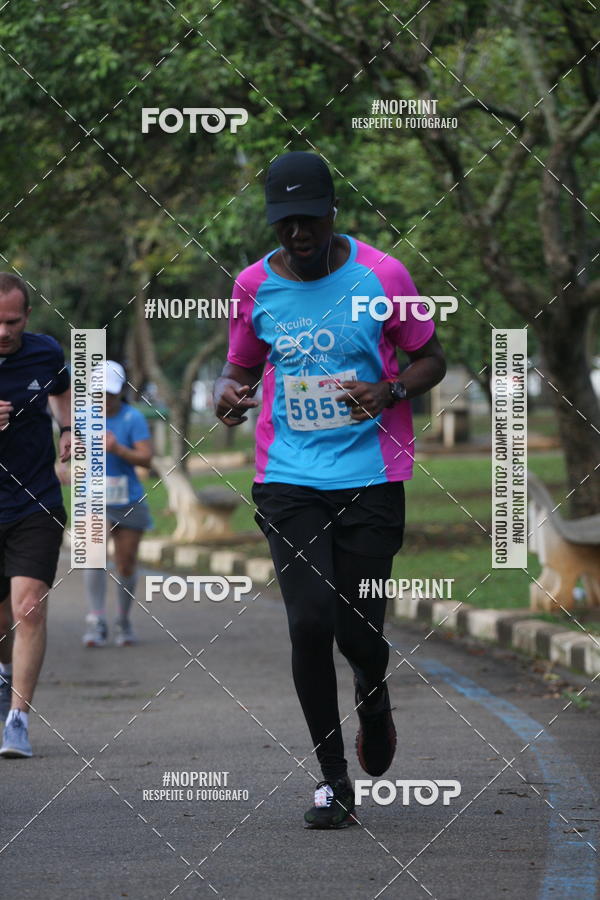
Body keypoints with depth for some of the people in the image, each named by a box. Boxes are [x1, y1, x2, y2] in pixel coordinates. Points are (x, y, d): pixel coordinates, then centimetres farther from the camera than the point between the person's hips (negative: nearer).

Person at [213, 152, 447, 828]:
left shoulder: (381, 276, -4)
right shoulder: (255, 285, 2)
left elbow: (429, 360, 7)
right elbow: (241, 368, 17)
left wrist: (388, 393, -14)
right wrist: (229, 396, -7)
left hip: (372, 477, -1)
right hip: (289, 480, 1)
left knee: (359, 631, -1)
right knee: (310, 622, -11)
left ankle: (373, 696, 38)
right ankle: (332, 777, 4)